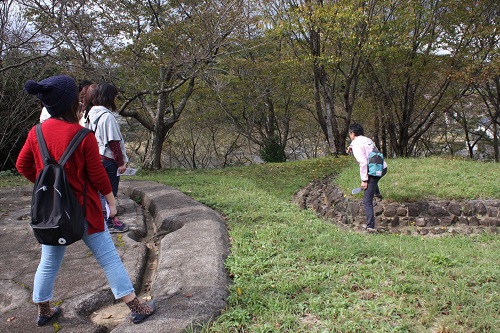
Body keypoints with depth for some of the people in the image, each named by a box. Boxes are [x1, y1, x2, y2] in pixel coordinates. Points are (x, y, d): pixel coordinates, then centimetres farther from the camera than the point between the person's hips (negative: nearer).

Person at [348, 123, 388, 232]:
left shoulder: (356, 144, -10)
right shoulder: (367, 139, 14)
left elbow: (363, 162, -18)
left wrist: (364, 180, -13)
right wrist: (352, 149, 24)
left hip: (374, 172, -8)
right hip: (383, 168, 8)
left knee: (367, 202, -1)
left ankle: (370, 226, -3)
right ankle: (377, 193, 57)